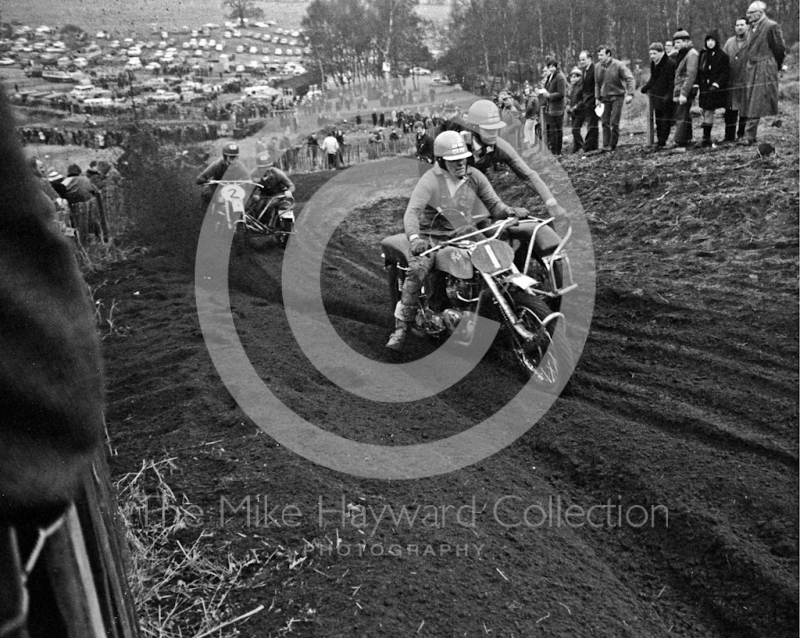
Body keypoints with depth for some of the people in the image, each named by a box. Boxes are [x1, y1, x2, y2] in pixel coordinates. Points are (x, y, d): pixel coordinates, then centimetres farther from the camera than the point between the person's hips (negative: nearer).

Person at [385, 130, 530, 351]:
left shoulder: (474, 176, 3)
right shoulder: (430, 180, -12)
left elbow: (494, 205, 3)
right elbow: (412, 211, -25)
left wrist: (510, 211, -21)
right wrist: (414, 238, -45)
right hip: (433, 238, -4)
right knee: (416, 270, -30)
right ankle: (401, 329, -21)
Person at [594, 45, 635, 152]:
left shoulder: (618, 65, -13)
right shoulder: (598, 67, 1)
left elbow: (630, 79, -15)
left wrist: (629, 94, -25)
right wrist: (597, 97, 6)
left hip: (617, 96, -5)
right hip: (605, 98, 5)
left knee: (614, 122, -8)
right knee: (605, 122, 3)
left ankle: (613, 146, 3)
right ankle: (606, 147, 7)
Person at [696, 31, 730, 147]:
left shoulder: (722, 56, -4)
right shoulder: (703, 54, 9)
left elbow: (725, 73, -6)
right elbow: (698, 71, 10)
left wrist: (715, 85, -17)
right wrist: (696, 86, 3)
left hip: (715, 90, -4)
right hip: (704, 89, 4)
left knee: (708, 113, -7)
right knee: (706, 113, 4)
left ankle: (706, 138, -3)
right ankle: (706, 138, 9)